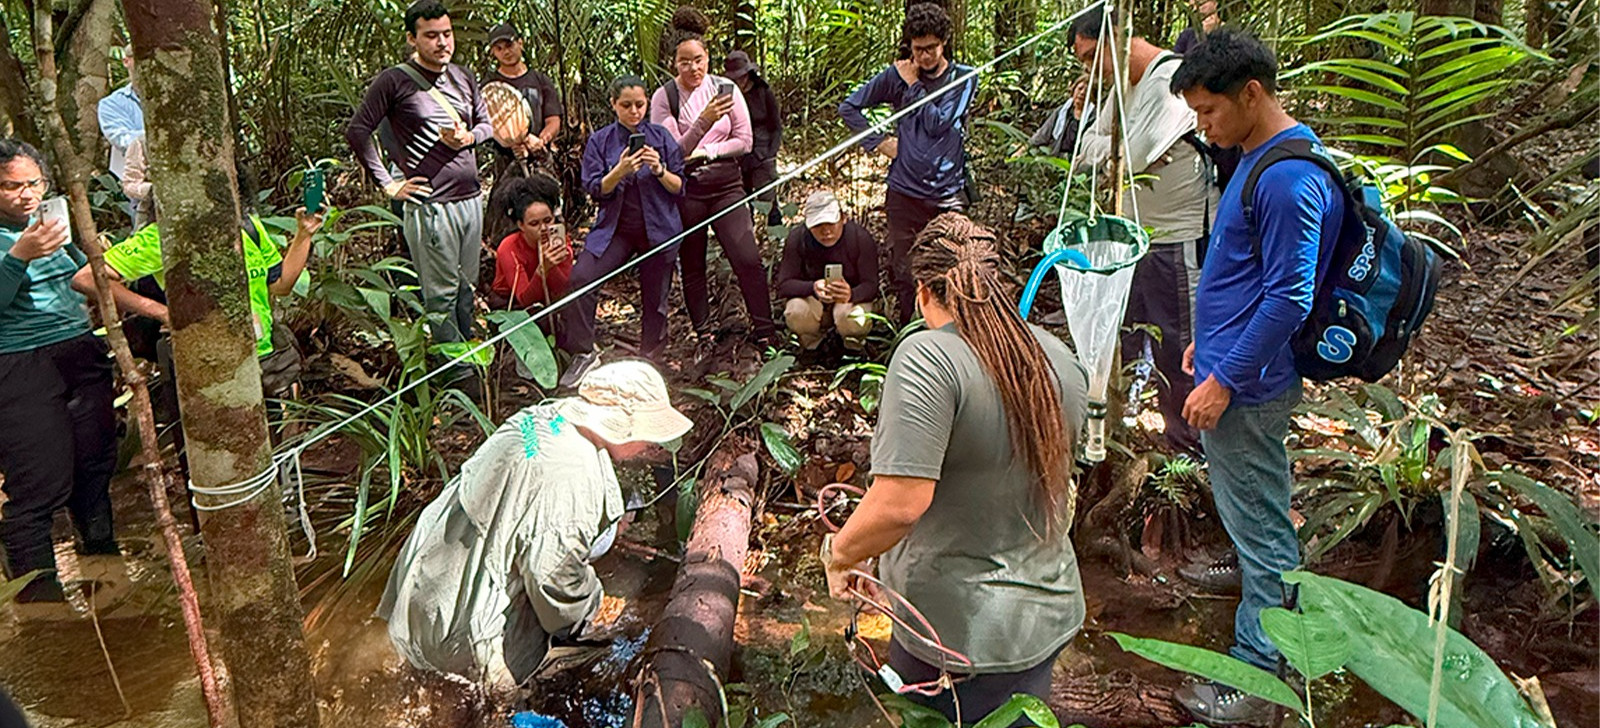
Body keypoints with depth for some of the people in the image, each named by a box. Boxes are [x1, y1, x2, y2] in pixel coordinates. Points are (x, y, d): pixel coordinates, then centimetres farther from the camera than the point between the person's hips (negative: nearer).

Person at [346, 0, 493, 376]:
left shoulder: (463, 77, 12)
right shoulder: (394, 81, -5)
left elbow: (488, 122, 22)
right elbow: (357, 131, -6)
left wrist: (468, 137, -2)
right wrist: (387, 183, -8)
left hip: (471, 199, 6)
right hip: (430, 203, -6)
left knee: (466, 286, 14)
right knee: (441, 293, -1)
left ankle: (466, 355, 26)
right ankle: (455, 365, 7)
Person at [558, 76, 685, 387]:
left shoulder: (661, 137, 3)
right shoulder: (600, 141, 2)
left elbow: (679, 187, 1)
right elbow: (595, 190, -4)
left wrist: (660, 171, -19)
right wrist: (619, 171, -22)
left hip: (658, 229, 0)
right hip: (615, 228, 0)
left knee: (655, 300, 5)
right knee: (580, 278, -20)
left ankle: (648, 362, 24)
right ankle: (583, 353, -6)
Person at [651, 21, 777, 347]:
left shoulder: (726, 89, -1)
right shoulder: (664, 97, -6)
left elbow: (744, 141, 1)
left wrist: (703, 152, -9)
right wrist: (703, 122, -27)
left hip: (726, 184, 1)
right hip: (685, 188, 0)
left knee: (748, 259, -8)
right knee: (692, 266, 7)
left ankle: (765, 331, 2)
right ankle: (703, 334, 20)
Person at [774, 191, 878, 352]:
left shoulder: (861, 238, -20)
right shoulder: (797, 238, -17)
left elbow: (870, 285, -21)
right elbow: (784, 285, -20)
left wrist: (851, 295, -47)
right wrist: (813, 288, -43)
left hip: (852, 297, -1)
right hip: (811, 298, 1)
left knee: (854, 321, -35)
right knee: (796, 313, -33)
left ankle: (853, 350, 4)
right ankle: (812, 345, 3)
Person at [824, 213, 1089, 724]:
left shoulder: (929, 358, -23)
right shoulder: (1059, 357, 1)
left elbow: (900, 504, -29)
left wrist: (839, 553, -12)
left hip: (960, 627, -7)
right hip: (1050, 612, 7)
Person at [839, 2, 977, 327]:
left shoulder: (964, 78, 3)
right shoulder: (896, 76, 4)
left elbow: (938, 124, -10)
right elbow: (849, 107, 10)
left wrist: (914, 85, -5)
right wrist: (878, 142, 3)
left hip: (949, 193, 0)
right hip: (905, 191, 1)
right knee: (903, 274, 4)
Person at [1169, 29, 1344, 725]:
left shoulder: (1289, 178, -22)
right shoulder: (1258, 158, 10)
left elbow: (1288, 297, -24)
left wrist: (1224, 380, -20)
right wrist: (1208, 340, 22)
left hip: (1246, 388, -10)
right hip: (1233, 370, 10)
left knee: (1260, 531, 3)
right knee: (1259, 523, 22)